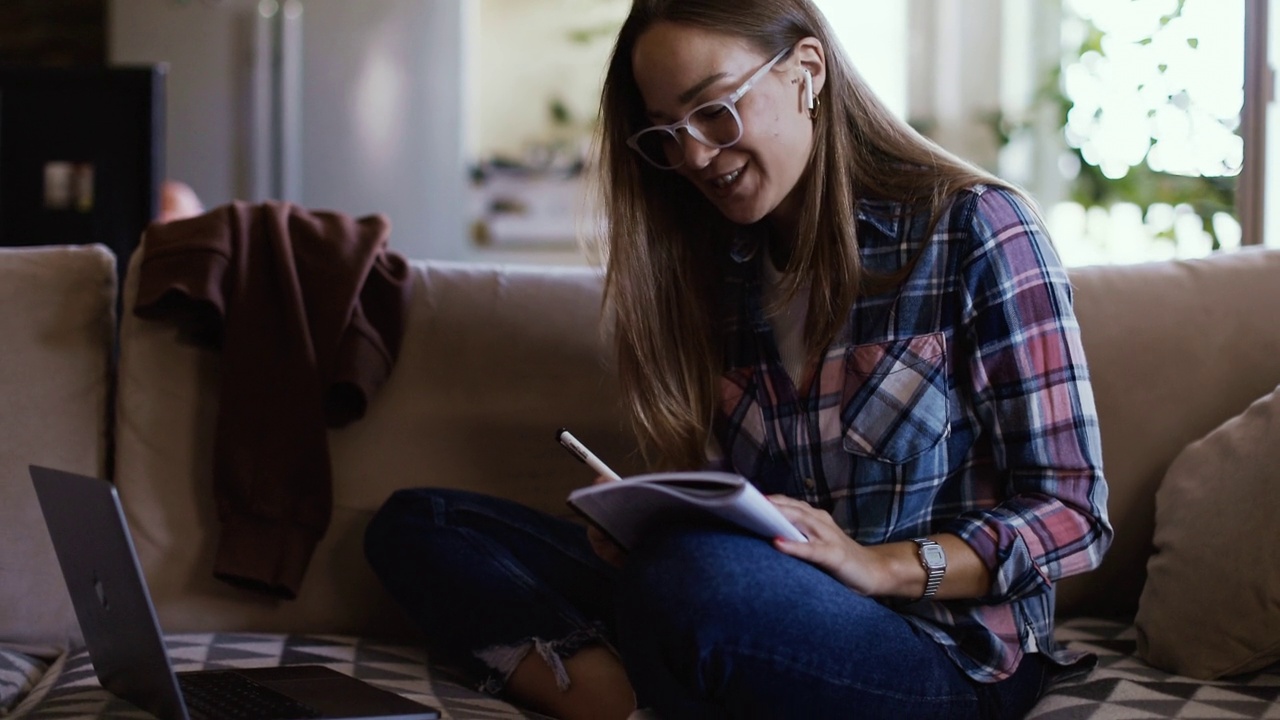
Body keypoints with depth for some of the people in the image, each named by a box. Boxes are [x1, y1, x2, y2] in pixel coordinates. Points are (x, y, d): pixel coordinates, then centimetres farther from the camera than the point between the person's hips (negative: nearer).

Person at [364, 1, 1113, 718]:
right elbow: (725, 526, 15)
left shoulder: (975, 229, -4)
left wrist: (879, 566, -21)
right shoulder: (715, 263, 14)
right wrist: (643, 529, -9)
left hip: (951, 648, -7)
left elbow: (1072, 512, -7)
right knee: (415, 523, -3)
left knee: (694, 576, -40)